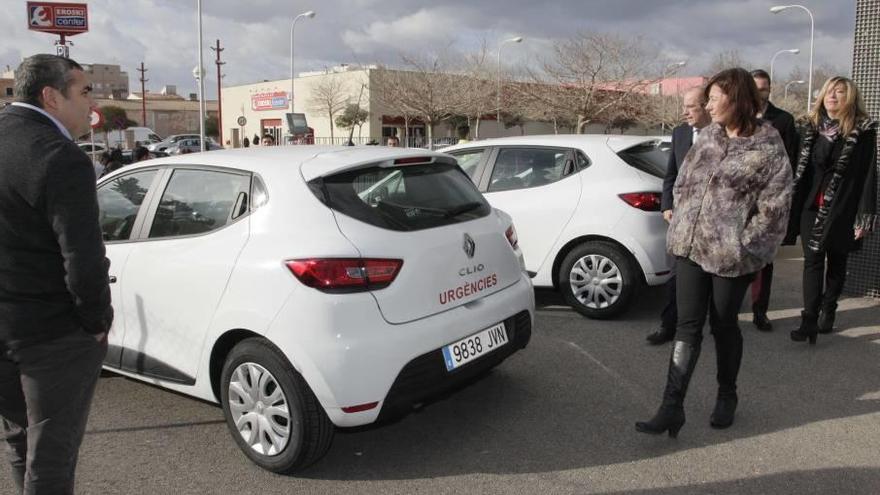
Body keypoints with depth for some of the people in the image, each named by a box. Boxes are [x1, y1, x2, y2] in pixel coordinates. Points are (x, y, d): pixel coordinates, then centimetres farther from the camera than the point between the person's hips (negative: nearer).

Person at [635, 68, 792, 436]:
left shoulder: (768, 148, -7)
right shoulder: (708, 136, 9)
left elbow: (774, 207, -9)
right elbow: (682, 182, 15)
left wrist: (745, 245, -11)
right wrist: (681, 220, 4)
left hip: (732, 255, -4)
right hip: (689, 245, 4)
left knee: (724, 325, 10)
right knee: (688, 326, 2)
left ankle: (726, 396, 33)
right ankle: (671, 408, 2)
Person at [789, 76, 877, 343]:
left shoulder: (862, 130, -5)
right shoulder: (812, 126, 6)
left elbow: (868, 173, -7)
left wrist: (865, 215, -11)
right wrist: (795, 205, 6)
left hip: (842, 209, -2)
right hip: (812, 206, 3)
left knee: (836, 262, 12)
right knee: (812, 261, -2)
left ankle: (828, 310, 28)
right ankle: (810, 321, -4)